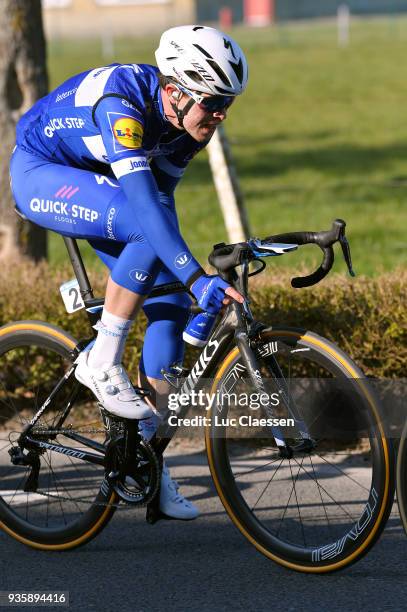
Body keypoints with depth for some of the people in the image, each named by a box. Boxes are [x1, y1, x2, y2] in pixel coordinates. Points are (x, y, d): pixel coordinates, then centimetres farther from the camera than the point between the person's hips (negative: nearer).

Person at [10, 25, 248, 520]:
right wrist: (196, 277, -53)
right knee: (145, 227, -35)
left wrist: (180, 280, 1)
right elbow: (142, 201, -47)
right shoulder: (122, 102, -36)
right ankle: (101, 362, -20)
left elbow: (161, 197, 1)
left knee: (169, 304, -6)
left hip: (94, 187, 8)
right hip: (39, 173, -8)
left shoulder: (187, 121, -12)